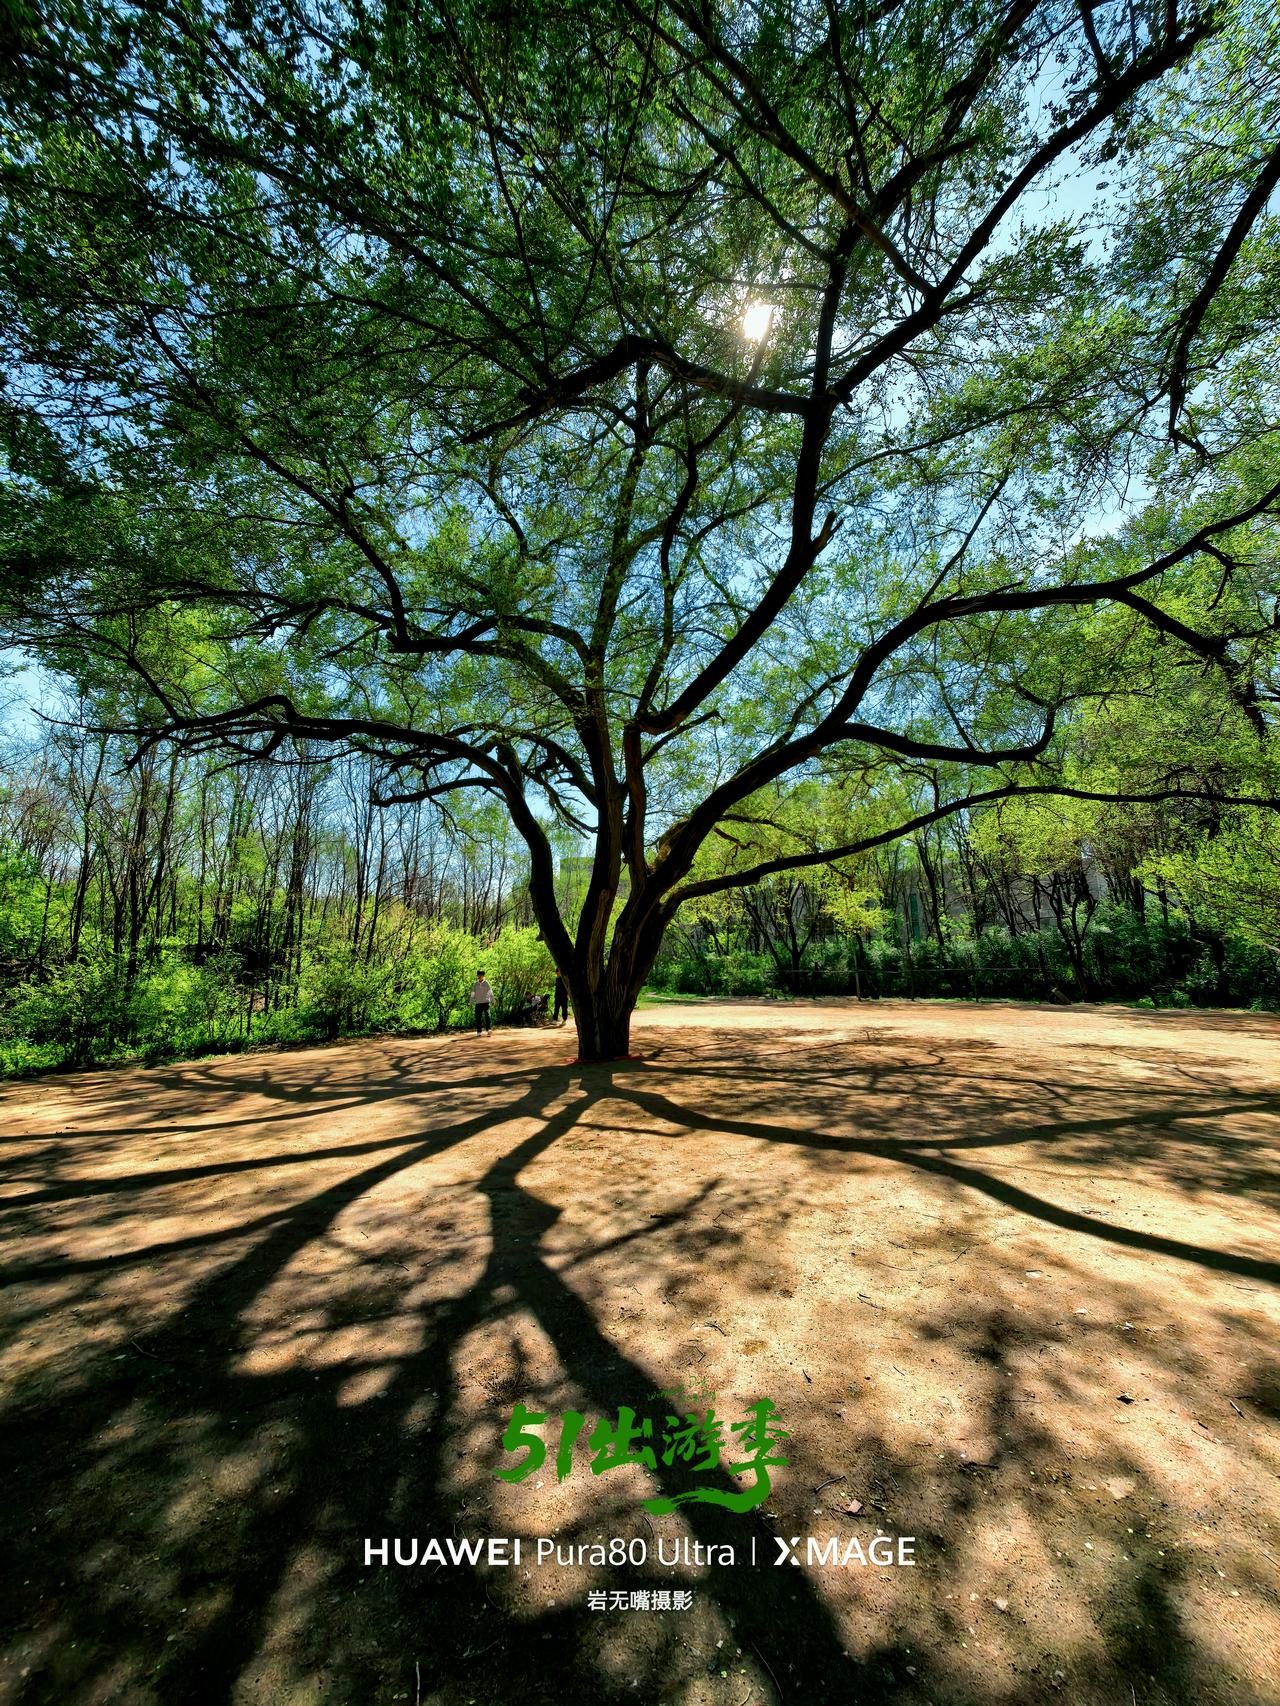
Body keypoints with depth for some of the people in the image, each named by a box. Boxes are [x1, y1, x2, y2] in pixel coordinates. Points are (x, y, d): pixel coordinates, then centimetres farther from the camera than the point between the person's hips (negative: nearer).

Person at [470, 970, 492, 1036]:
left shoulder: (486, 983, 2)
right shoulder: (475, 984, 6)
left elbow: (490, 993, 4)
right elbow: (472, 994, 9)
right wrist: (471, 1003, 5)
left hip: (485, 1002, -2)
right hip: (478, 1003, 2)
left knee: (487, 1015, -14)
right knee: (478, 1017, 1)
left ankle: (488, 1029, -15)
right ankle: (478, 1032, 8)